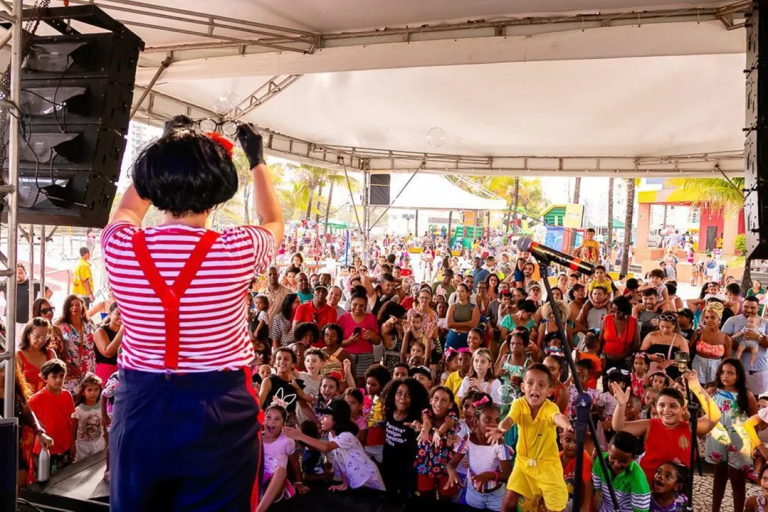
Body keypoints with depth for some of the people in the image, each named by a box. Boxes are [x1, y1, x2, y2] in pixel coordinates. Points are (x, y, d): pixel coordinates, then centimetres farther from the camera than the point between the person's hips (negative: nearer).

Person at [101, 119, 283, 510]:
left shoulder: (120, 247, -11)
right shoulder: (236, 251, -17)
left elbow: (128, 208, 17)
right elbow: (274, 223, 9)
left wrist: (166, 147, 24)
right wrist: (257, 160, 20)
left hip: (139, 408, 3)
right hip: (219, 410, -2)